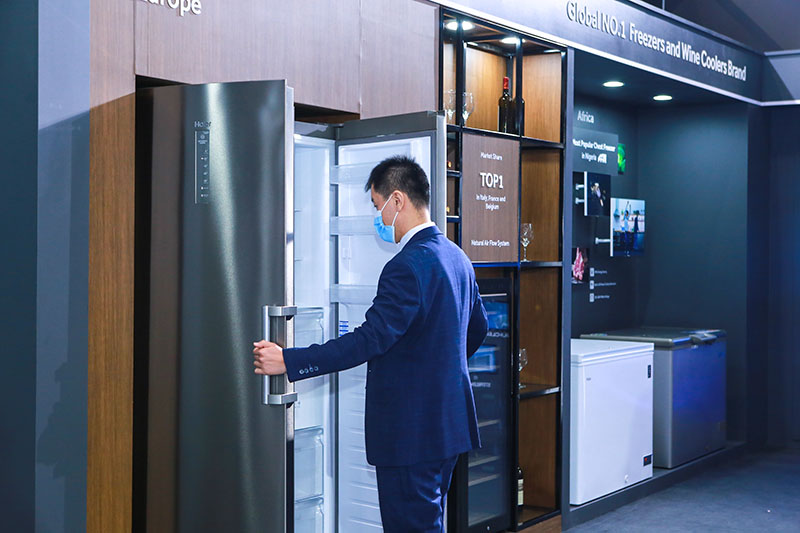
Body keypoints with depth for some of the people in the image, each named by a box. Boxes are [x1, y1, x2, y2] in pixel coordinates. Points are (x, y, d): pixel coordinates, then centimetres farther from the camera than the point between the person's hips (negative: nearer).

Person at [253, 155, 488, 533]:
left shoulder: (408, 266, -20)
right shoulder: (456, 256, 10)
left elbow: (370, 339, -26)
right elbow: (477, 327, 20)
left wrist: (288, 361, -23)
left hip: (411, 429, -10)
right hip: (448, 421, 10)